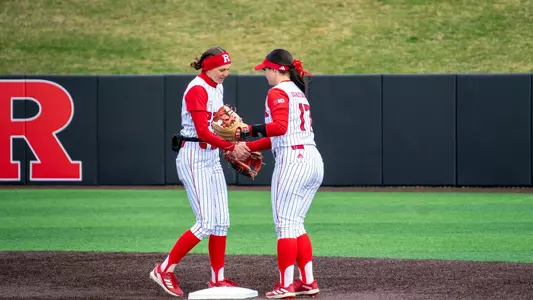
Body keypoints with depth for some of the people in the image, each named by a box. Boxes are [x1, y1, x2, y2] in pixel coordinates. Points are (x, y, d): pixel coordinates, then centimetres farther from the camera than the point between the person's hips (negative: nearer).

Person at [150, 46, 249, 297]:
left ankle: (217, 279, 12)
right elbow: (202, 132, -24)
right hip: (194, 158, -9)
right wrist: (231, 147, -29)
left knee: (221, 222, 7)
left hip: (212, 158, 9)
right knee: (206, 224, -12)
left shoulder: (217, 88, 12)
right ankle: (164, 270, -3)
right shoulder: (197, 90, -16)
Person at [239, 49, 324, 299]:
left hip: (292, 161, -9)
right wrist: (247, 146, 24)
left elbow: (280, 127, -21)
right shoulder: (299, 93, 23)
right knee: (295, 224, 14)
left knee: (285, 224, -6)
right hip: (314, 160, 9)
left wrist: (249, 130, -19)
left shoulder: (278, 92, -5)